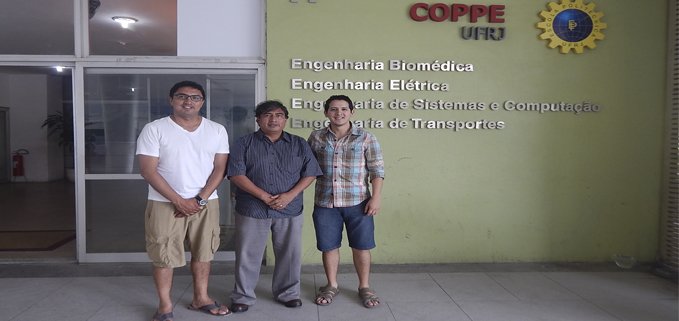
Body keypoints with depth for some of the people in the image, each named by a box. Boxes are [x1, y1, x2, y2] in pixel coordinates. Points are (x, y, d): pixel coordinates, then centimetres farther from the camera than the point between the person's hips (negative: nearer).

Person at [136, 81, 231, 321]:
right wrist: (179, 201, -14)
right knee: (164, 255, 4)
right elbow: (148, 170, -10)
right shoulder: (154, 129, -6)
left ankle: (200, 298, 29)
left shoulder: (217, 130, 3)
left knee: (203, 252, 12)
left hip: (206, 203, 3)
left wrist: (200, 199, -10)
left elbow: (219, 168, 1)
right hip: (165, 203, -2)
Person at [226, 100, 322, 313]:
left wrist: (290, 195, -13)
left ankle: (288, 292, 29)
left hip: (290, 210, 2)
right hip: (252, 209, -1)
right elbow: (236, 174, -7)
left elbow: (310, 173, 2)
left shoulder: (299, 144, 6)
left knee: (289, 254, 10)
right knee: (248, 255, 6)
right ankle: (243, 296, 23)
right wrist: (264, 196, -15)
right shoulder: (244, 144, 1)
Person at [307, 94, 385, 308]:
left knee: (361, 246, 7)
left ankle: (364, 287, 26)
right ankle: (331, 286, 31)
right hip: (325, 203, 2)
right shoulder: (316, 138, 4)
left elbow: (377, 170, -3)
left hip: (358, 202, -1)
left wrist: (376, 197, -10)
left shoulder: (366, 138, -2)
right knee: (328, 246, 11)